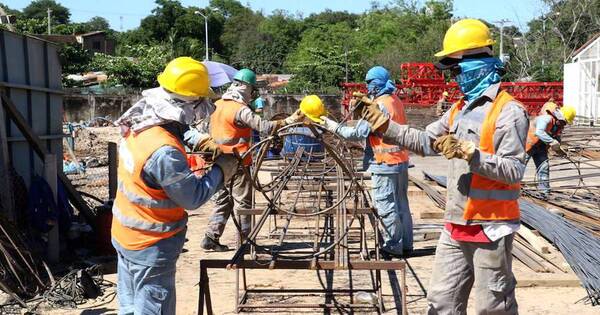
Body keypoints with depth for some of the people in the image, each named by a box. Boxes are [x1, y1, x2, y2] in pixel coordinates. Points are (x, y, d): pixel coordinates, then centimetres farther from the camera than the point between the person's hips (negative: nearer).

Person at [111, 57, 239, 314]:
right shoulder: (164, 151, -32)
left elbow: (176, 129, 17)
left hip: (125, 235, 9)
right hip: (151, 247, -9)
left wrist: (200, 141, 5)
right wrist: (221, 170, -11)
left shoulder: (137, 124, -5)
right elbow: (193, 197, -22)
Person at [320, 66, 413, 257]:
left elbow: (358, 134, -16)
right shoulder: (395, 101, 10)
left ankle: (393, 246, 6)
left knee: (386, 206, -1)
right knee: (401, 203, 15)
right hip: (401, 160, 9)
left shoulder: (380, 105, -17)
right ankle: (406, 243, 23)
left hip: (386, 163, -9)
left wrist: (333, 126, -7)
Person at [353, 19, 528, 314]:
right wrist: (381, 123, 5)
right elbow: (425, 141, 15)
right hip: (456, 226, 8)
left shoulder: (509, 111, -13)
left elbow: (514, 170, -19)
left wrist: (467, 152, -28)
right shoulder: (460, 108, 13)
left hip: (492, 227, -8)